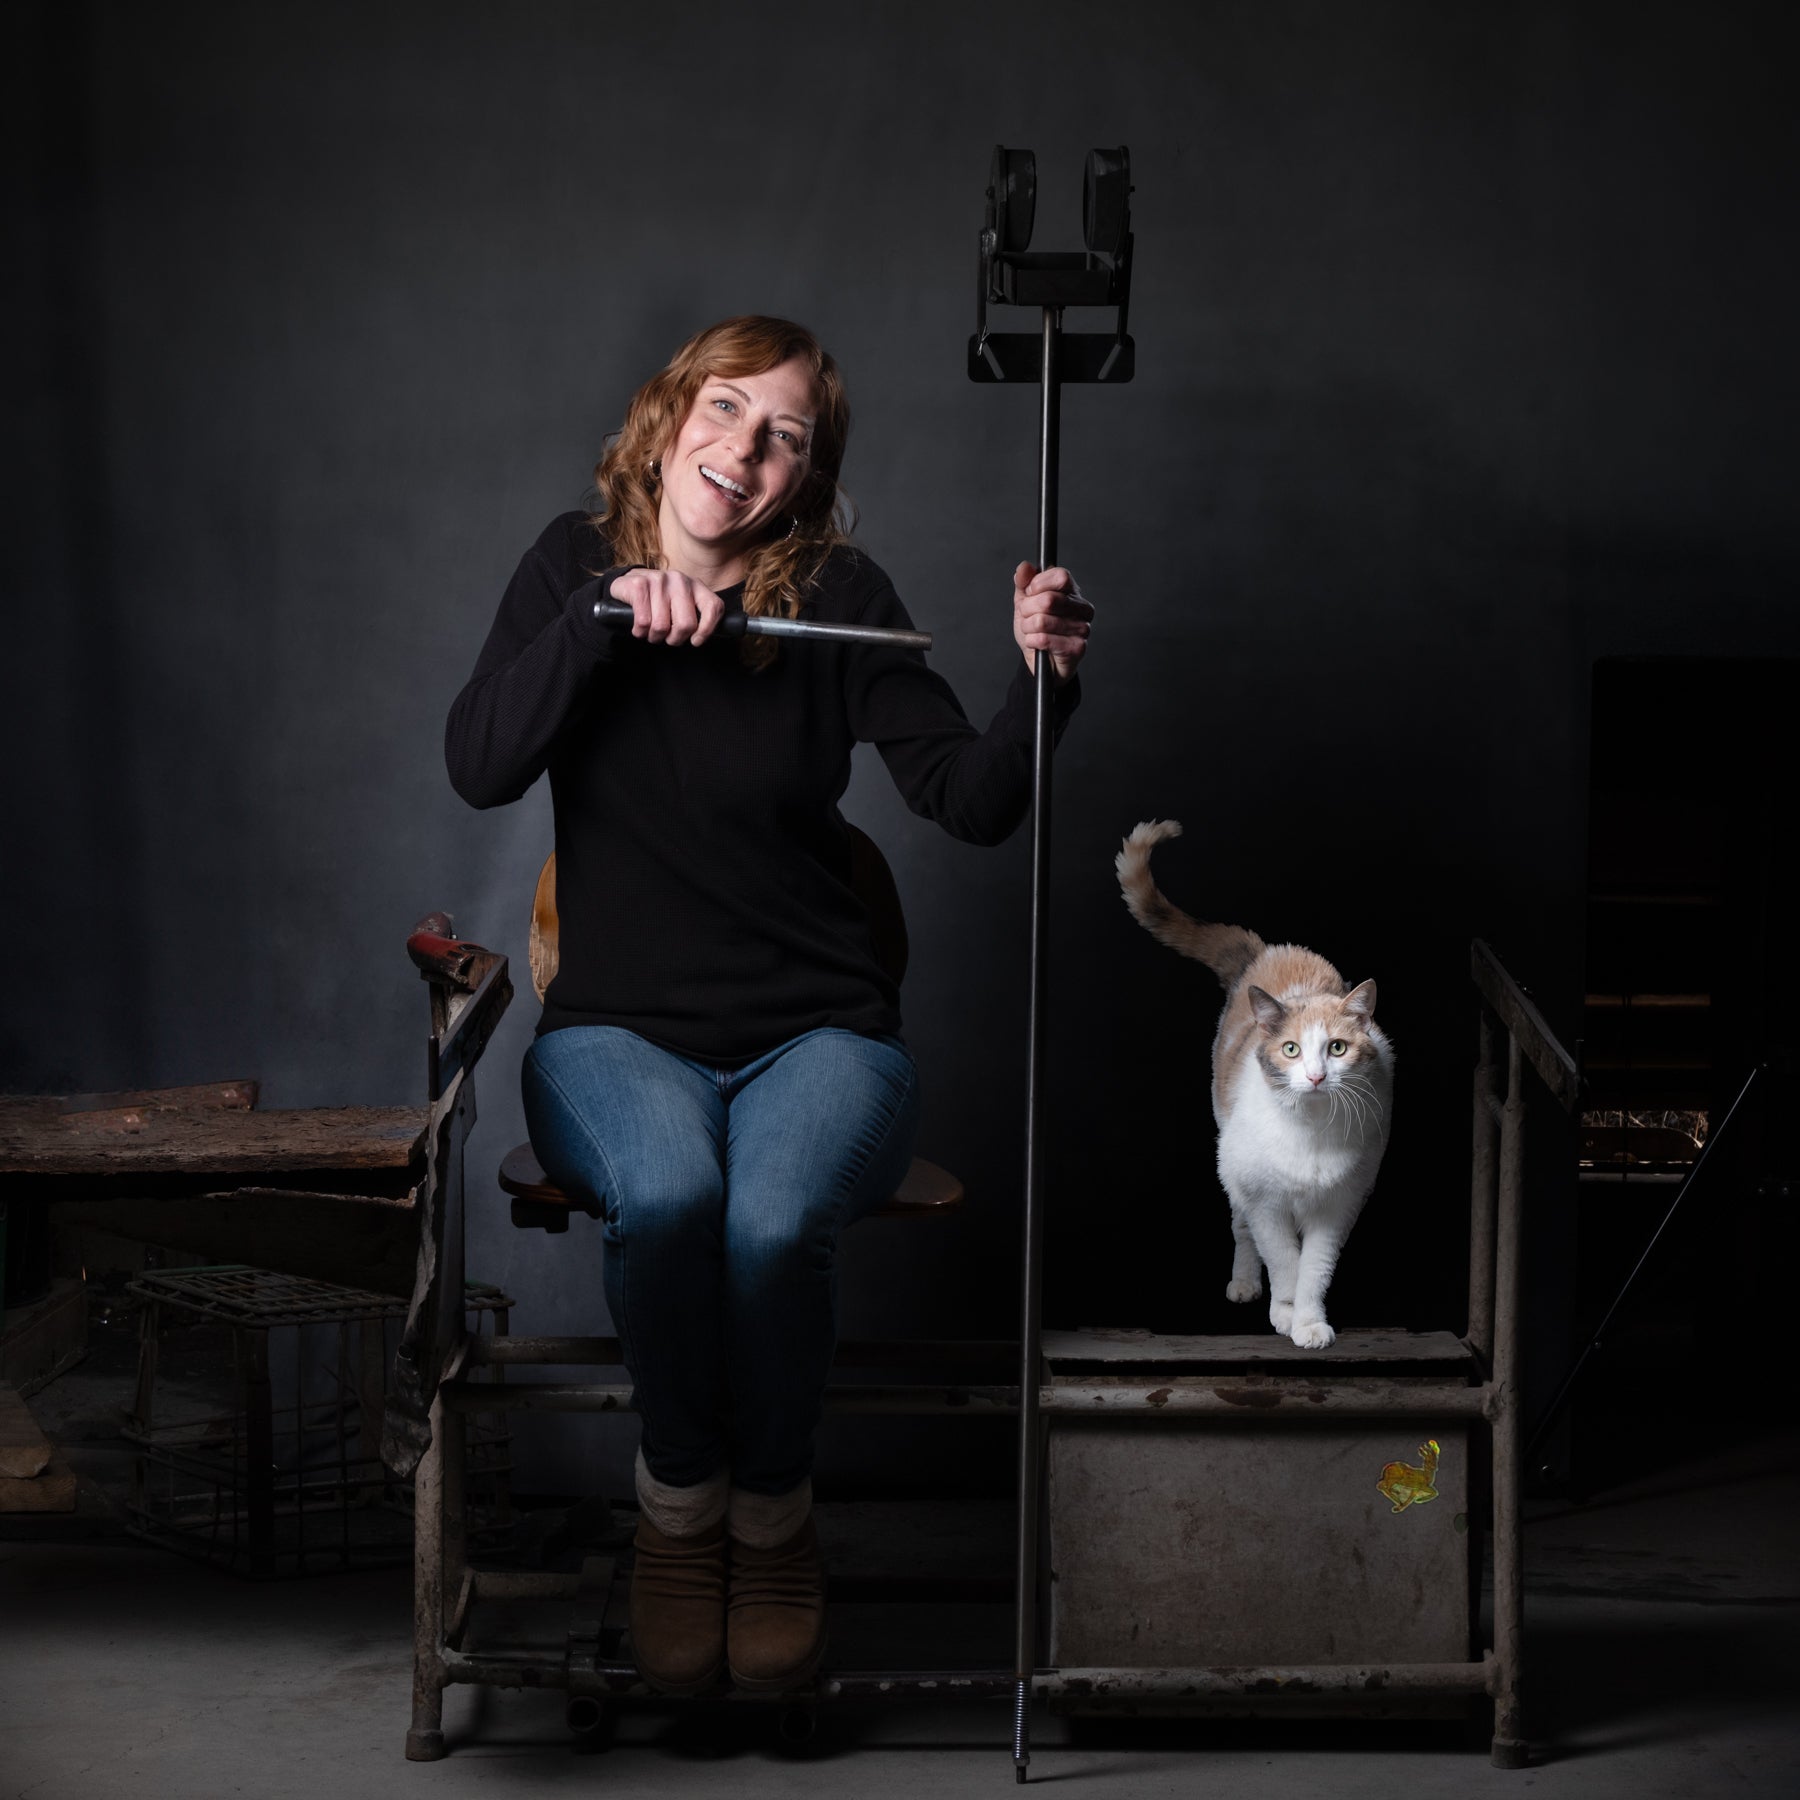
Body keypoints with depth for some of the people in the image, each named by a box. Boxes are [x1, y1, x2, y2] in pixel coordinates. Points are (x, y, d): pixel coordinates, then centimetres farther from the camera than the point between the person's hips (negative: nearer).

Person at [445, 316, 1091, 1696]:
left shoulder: (840, 600, -1)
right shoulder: (578, 563, 4)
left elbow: (972, 800, -6)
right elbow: (480, 768, -9)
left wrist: (1044, 681, -24)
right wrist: (602, 619, -18)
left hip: (816, 1028, 0)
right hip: (619, 1029, 1)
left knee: (774, 1222, -33)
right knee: (667, 1195, -34)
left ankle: (776, 1518, -4)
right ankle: (680, 1506, -7)